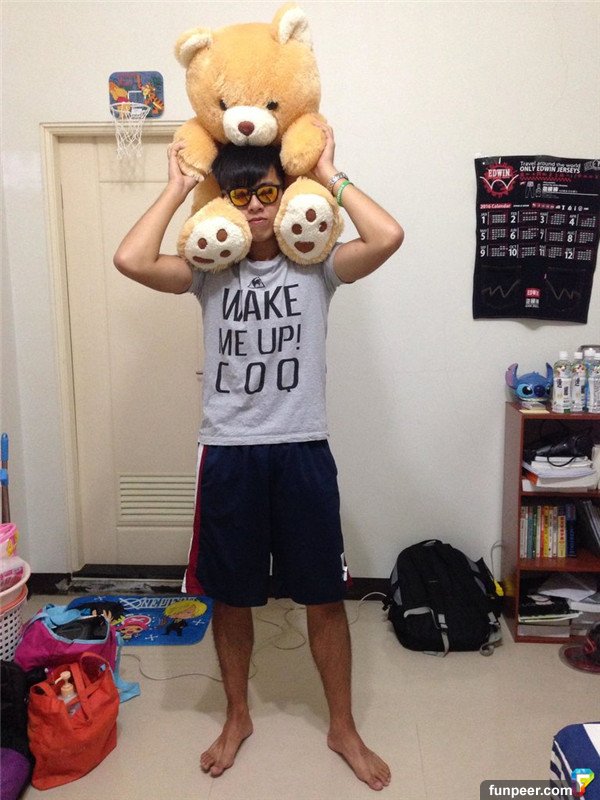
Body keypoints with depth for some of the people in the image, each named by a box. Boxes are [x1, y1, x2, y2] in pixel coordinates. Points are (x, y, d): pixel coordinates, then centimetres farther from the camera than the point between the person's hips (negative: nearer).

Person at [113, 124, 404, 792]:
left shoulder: (315, 266, 2)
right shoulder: (209, 271, 4)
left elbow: (388, 237, -16)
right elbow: (131, 260, -14)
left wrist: (329, 175, -6)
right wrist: (177, 186, -4)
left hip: (303, 452, -1)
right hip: (228, 454, 1)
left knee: (324, 598, 10)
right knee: (229, 596, 15)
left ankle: (343, 727, 33)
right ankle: (237, 717, 41)